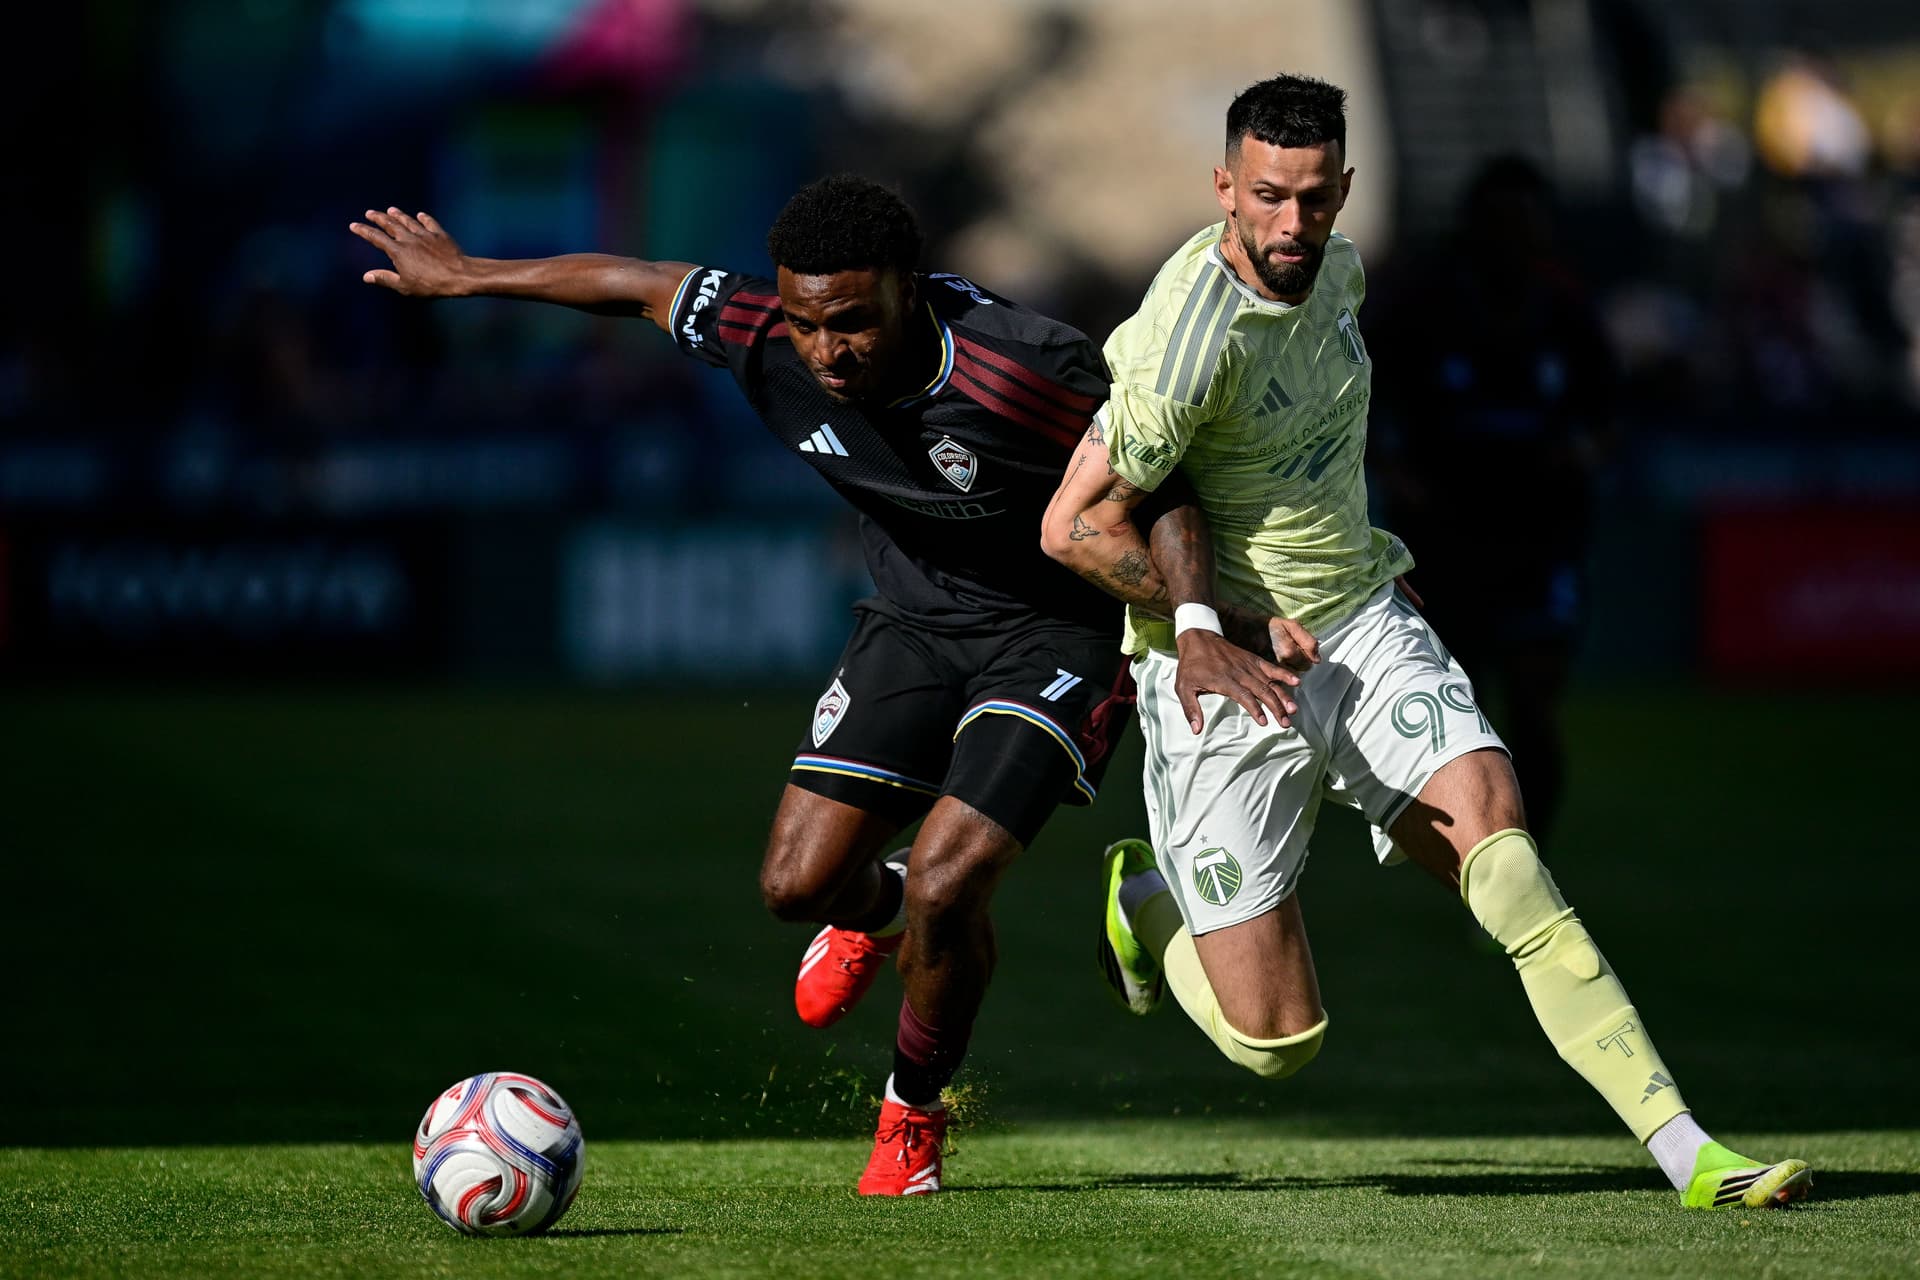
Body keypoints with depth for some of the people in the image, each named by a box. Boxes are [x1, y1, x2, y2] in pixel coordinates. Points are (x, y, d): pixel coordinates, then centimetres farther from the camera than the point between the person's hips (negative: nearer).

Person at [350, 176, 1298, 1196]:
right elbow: (635, 284, -2)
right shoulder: (765, 343, -20)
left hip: (1058, 633, -5)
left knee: (943, 888, -19)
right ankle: (873, 909, 39)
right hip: (911, 622, 5)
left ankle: (914, 1112, 11)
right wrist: (463, 277, 10)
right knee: (798, 883, -1)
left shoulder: (1028, 372, -33)